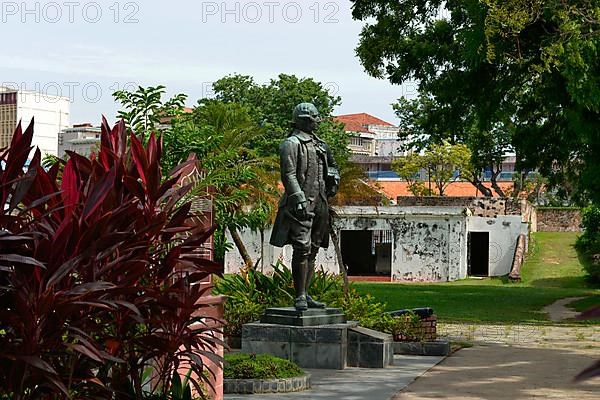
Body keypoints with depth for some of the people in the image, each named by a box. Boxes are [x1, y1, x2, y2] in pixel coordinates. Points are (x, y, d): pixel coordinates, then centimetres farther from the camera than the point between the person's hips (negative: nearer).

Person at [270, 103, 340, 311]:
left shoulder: (320, 145, 19)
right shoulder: (292, 144, -6)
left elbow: (332, 167, 33)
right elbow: (289, 175, -14)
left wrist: (333, 178, 12)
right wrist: (299, 200, -22)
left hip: (319, 204, 8)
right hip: (301, 205, -8)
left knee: (313, 251, 9)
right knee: (302, 250, -12)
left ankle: (306, 295, 14)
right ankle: (300, 297, -9)